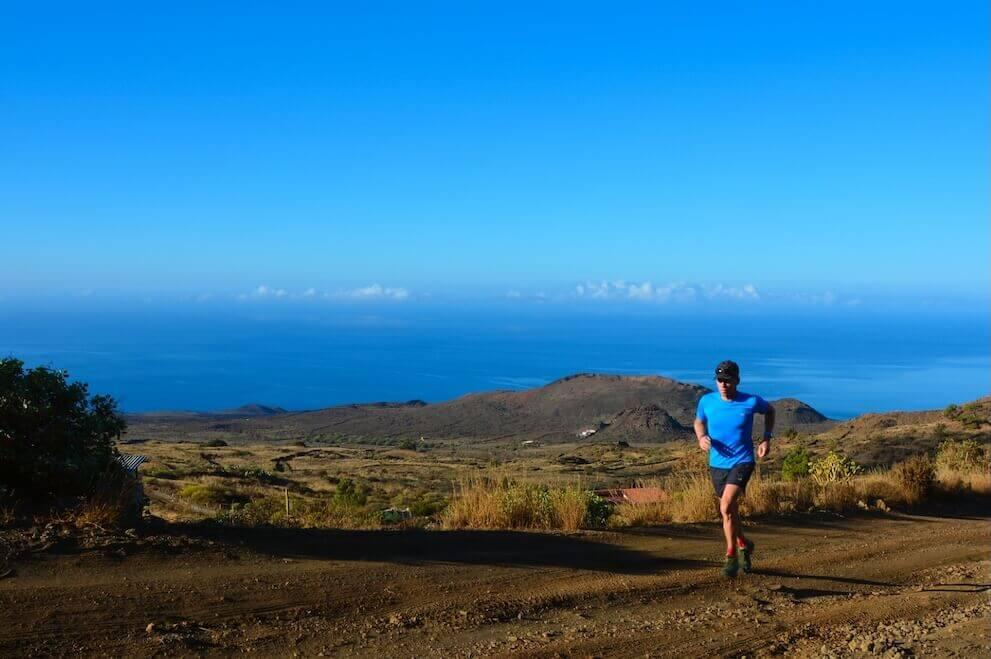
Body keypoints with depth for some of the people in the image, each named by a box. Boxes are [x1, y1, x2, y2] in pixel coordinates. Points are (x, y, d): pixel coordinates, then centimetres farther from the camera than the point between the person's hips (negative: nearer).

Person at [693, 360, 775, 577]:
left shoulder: (751, 402, -12)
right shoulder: (707, 401, -7)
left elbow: (769, 410, 11)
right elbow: (699, 422, 12)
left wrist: (767, 439, 2)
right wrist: (702, 437, -9)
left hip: (742, 462, -4)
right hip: (717, 463, 4)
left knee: (726, 507, -20)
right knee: (730, 510, 16)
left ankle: (731, 555, -2)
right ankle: (743, 545, 42)